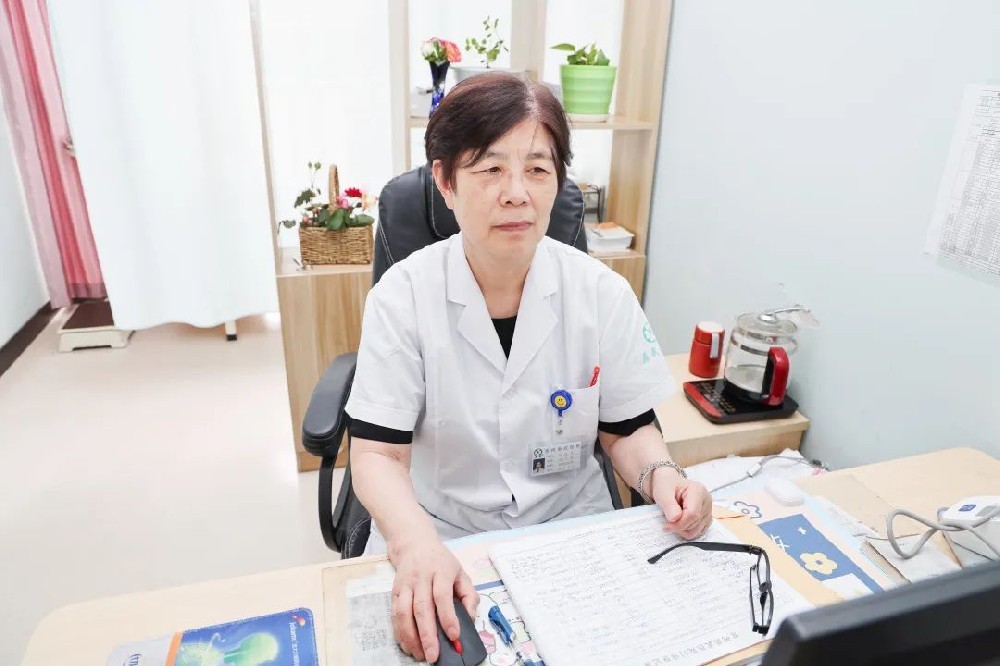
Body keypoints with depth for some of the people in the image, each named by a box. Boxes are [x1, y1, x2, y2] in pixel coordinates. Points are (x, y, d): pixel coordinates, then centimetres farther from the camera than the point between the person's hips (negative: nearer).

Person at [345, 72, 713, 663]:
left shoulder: (603, 293, -8)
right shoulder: (403, 296, -13)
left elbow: (627, 430, 1)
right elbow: (378, 454, -13)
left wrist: (661, 475, -19)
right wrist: (418, 547, -31)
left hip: (571, 526, 2)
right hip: (438, 533, -1)